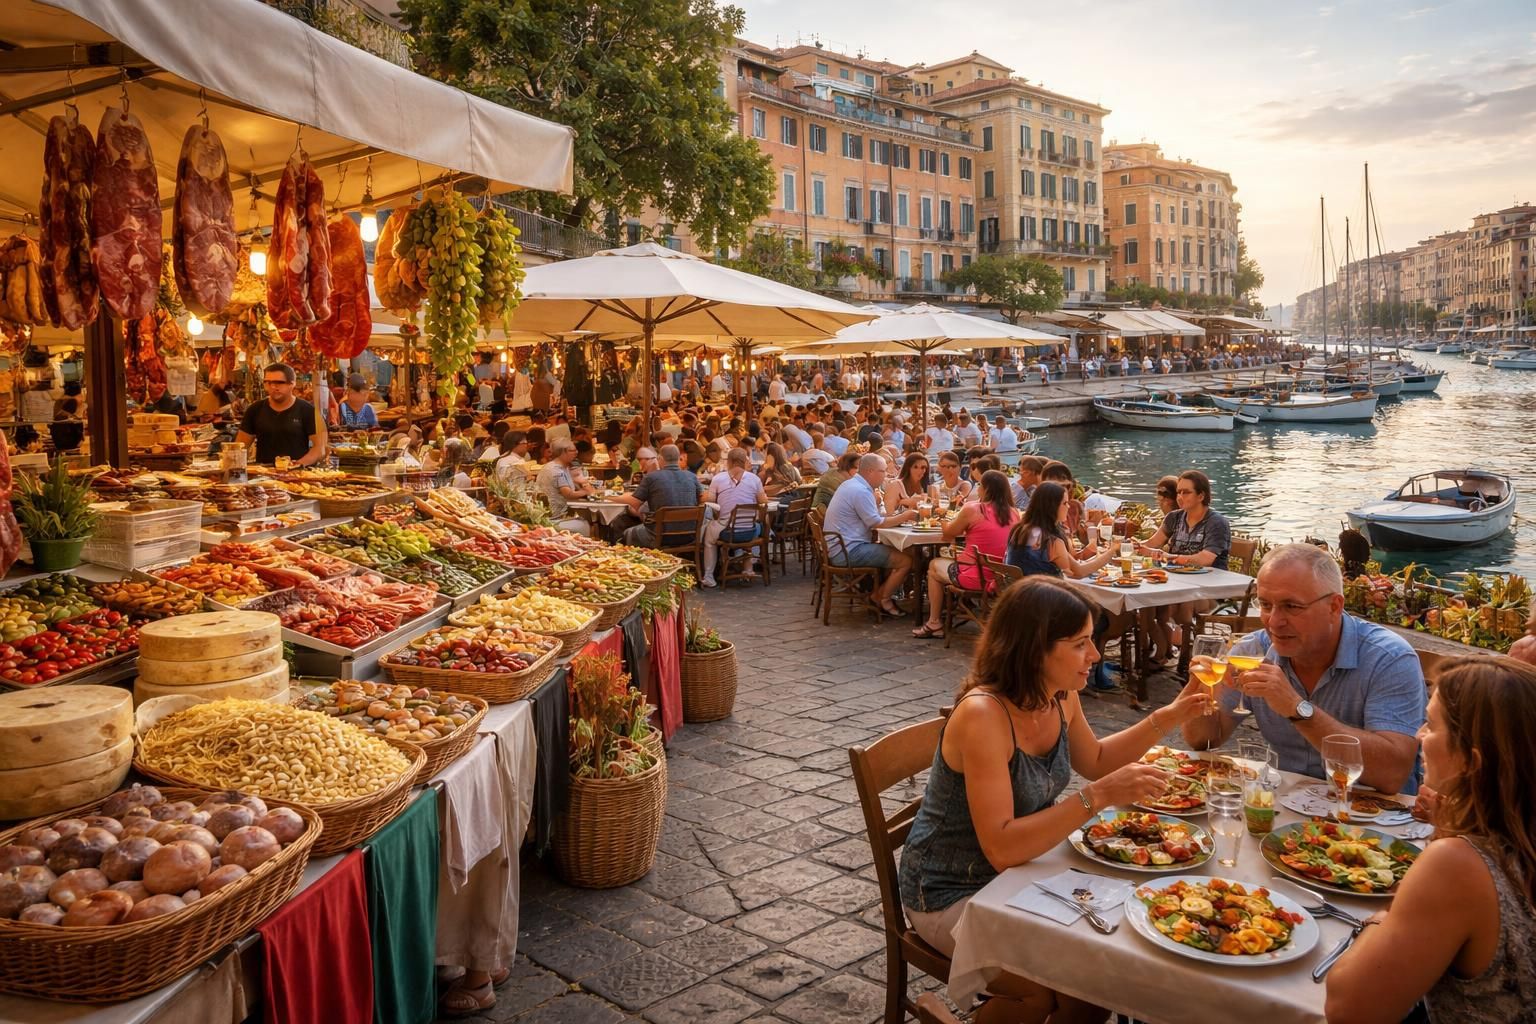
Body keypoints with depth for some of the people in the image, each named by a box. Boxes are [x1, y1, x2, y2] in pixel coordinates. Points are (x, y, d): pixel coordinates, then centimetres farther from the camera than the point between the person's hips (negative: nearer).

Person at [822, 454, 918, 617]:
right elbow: (876, 523, -18)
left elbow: (870, 518, 16)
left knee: (894, 551, 21)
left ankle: (877, 594, 21)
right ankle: (882, 600, 7)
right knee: (905, 561, -10)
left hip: (839, 548, 11)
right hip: (849, 551, -11)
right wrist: (903, 517, -6)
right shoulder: (860, 491, -18)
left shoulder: (852, 484, 14)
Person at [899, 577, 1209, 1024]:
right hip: (952, 895, -7)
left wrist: (1167, 718, 4)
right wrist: (1099, 797, -37)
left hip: (1018, 872, 7)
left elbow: (1095, 761, 16)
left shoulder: (1060, 697, -6)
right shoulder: (983, 714, -31)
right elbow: (1001, 848, -33)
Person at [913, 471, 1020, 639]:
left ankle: (934, 624, 30)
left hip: (976, 577, -6)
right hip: (1002, 576, 6)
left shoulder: (972, 509, -14)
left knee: (934, 566, 25)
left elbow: (948, 533, 2)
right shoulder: (1014, 513, 0)